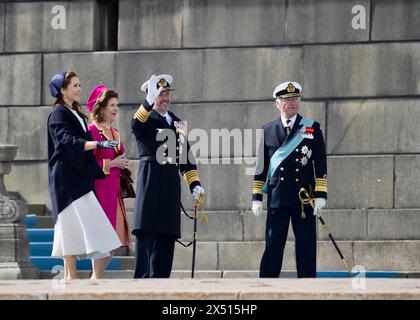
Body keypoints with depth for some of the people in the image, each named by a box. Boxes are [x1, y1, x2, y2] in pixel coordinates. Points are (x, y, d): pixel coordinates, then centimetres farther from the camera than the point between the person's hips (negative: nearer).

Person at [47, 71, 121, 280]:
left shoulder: (75, 114, 19)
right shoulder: (58, 114, -9)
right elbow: (66, 141, -24)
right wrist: (97, 144, -36)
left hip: (79, 175, 9)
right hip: (66, 178, -9)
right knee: (74, 223, -13)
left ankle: (68, 275, 4)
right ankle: (71, 275, -14)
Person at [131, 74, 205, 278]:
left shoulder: (177, 122, 20)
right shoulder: (146, 120, 2)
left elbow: (185, 157, 22)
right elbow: (135, 125, -25)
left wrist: (194, 184, 13)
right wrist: (149, 102, -36)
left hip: (171, 185, 6)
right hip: (150, 183, -6)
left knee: (167, 235, 6)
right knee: (146, 231, -10)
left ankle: (160, 279, 11)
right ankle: (142, 278, -12)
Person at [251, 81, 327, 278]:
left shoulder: (312, 128, 7)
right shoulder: (268, 130, 10)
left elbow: (320, 164, 3)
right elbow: (261, 166, 11)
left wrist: (320, 195, -5)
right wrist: (257, 197, 6)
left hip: (304, 197, 0)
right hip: (277, 197, 1)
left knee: (306, 245, 1)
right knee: (273, 245, -1)